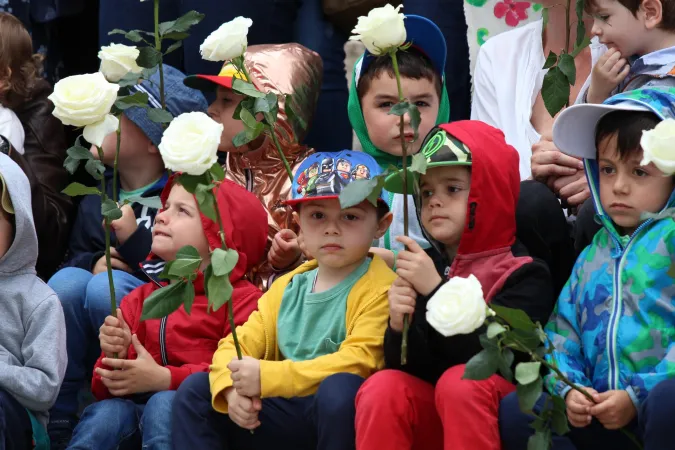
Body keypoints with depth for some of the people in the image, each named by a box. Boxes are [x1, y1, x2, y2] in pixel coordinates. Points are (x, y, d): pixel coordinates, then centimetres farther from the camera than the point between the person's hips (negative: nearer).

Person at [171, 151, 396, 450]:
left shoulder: (380, 288, -10)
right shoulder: (286, 287, 13)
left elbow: (357, 361, -22)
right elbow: (237, 345, 8)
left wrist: (266, 378, -26)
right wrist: (232, 388, -17)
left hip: (343, 416, -6)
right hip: (290, 418, 6)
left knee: (340, 388, -38)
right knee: (195, 391, -1)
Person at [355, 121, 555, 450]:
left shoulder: (524, 275, -5)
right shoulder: (425, 265, 6)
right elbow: (404, 367, 4)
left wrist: (435, 291, -23)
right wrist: (399, 326, -18)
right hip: (431, 420, 4)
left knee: (459, 381, -33)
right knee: (381, 388, -24)